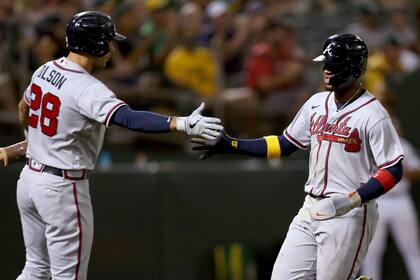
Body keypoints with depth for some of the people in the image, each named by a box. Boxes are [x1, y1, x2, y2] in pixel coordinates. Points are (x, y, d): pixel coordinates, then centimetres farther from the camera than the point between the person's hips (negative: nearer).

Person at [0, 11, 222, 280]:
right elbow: (129, 118, -37)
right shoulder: (87, 89, -22)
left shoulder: (46, 70, 4)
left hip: (30, 178, 9)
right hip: (63, 187, -9)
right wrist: (183, 124, -47)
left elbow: (25, 108, 23)